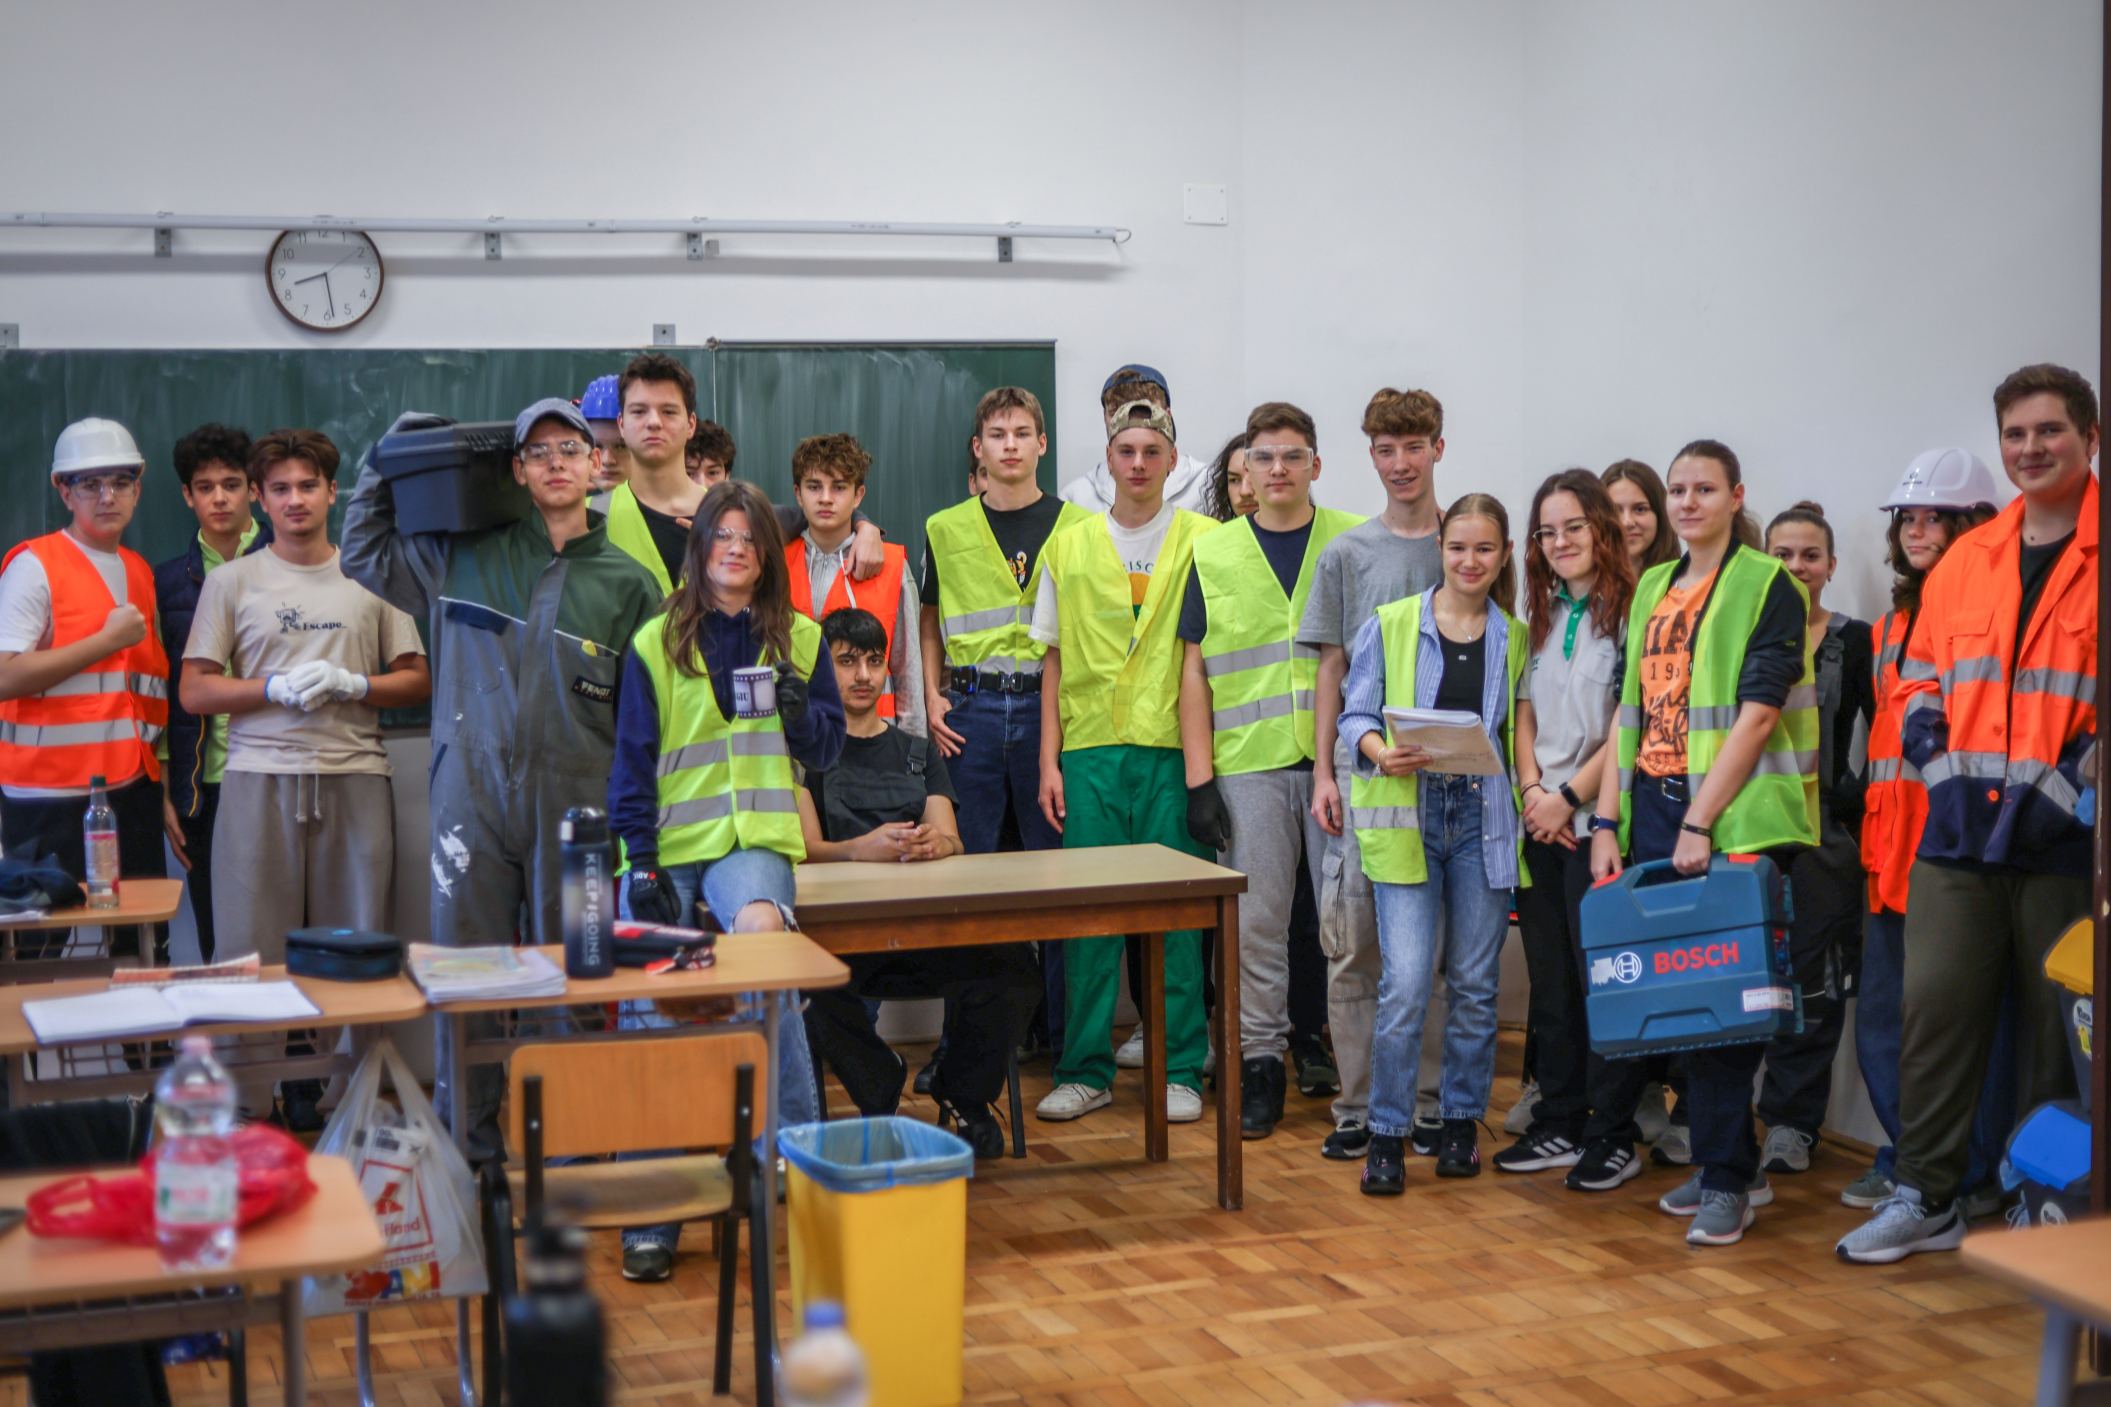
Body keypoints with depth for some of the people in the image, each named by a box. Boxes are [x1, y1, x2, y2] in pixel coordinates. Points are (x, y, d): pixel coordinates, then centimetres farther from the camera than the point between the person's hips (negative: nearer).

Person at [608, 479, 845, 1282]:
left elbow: (828, 751, 13)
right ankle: (652, 1217, 8)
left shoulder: (798, 639, 11)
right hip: (671, 845, 1)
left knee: (761, 927, -34)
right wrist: (641, 863, -6)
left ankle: (800, 1149, -24)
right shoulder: (657, 642, 6)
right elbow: (632, 759, 3)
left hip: (756, 839, -1)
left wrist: (800, 712, -9)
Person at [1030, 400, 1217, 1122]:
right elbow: (1055, 658, 11)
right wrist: (1049, 759, 5)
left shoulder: (1203, 540, 4)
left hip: (1173, 746, -1)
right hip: (1090, 747, 2)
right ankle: (1086, 1069, 12)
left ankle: (1181, 1069, 11)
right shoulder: (1068, 546, 10)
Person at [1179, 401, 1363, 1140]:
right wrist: (1199, 779, 1)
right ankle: (1260, 1063, 14)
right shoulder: (1213, 554, 8)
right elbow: (1195, 670, 8)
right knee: (1255, 921, 4)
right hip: (1248, 766, 1)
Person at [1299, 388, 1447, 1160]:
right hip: (1363, 769, 1)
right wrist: (1324, 771, 1)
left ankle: (1434, 1096, 14)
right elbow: (1332, 670, 9)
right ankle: (1359, 1104, 7)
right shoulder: (1347, 554, 8)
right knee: (1350, 938, -1)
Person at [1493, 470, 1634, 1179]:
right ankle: (1559, 1122, 18)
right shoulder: (1540, 619, 15)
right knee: (1549, 978, 10)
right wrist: (1532, 792, -1)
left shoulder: (1629, 612, -7)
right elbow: (1524, 716, 14)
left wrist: (1569, 796, -12)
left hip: (1596, 822, -6)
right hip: (1539, 823, 7)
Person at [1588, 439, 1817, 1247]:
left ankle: (1727, 1179, 5)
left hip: (1731, 819, -6)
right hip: (1651, 814, 6)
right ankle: (1724, 1163, 18)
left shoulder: (1766, 586, -3)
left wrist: (1700, 824, -17)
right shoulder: (1652, 590, 16)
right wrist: (1607, 823, 6)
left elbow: (1757, 715, -11)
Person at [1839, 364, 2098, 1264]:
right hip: (1962, 828, 4)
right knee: (1935, 1010, 3)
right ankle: (1924, 1198, 14)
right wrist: (1938, 756, 3)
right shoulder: (1965, 559, 13)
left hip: (2067, 841, -4)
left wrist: (2071, 782, -15)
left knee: (2057, 1023, 6)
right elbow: (1919, 678, 20)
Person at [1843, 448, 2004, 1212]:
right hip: (1896, 845, 8)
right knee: (1882, 1011, 10)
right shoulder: (1893, 623, 19)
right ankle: (1908, 1159, 22)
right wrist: (1874, 835, 17)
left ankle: (1968, 1174, 9)